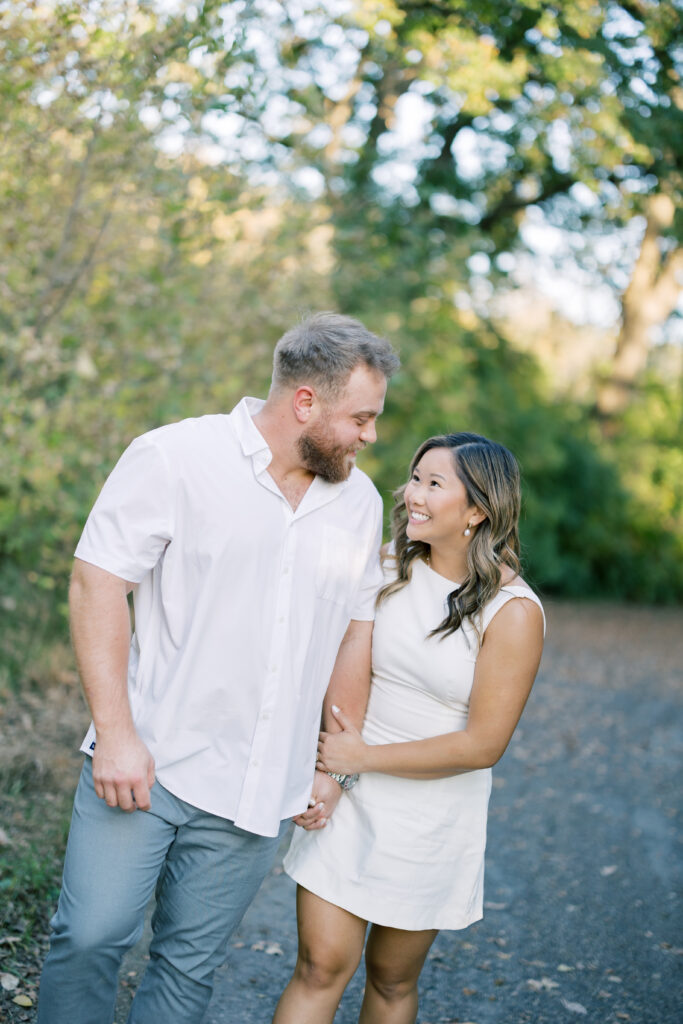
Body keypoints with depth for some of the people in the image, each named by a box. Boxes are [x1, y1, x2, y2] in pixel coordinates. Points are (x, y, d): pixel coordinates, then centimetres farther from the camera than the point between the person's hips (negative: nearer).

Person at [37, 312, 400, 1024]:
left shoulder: (360, 504, 9)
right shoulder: (175, 458, -8)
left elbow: (355, 632, 16)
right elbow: (97, 584, -10)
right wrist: (117, 735, -15)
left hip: (256, 792, 4)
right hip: (145, 763, -4)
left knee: (189, 965, 9)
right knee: (91, 936, -4)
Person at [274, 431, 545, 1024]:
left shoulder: (513, 612, -15)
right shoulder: (385, 565, -3)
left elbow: (483, 744, -16)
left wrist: (363, 757, -14)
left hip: (433, 817, -2)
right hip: (348, 800, 2)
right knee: (322, 965, 0)